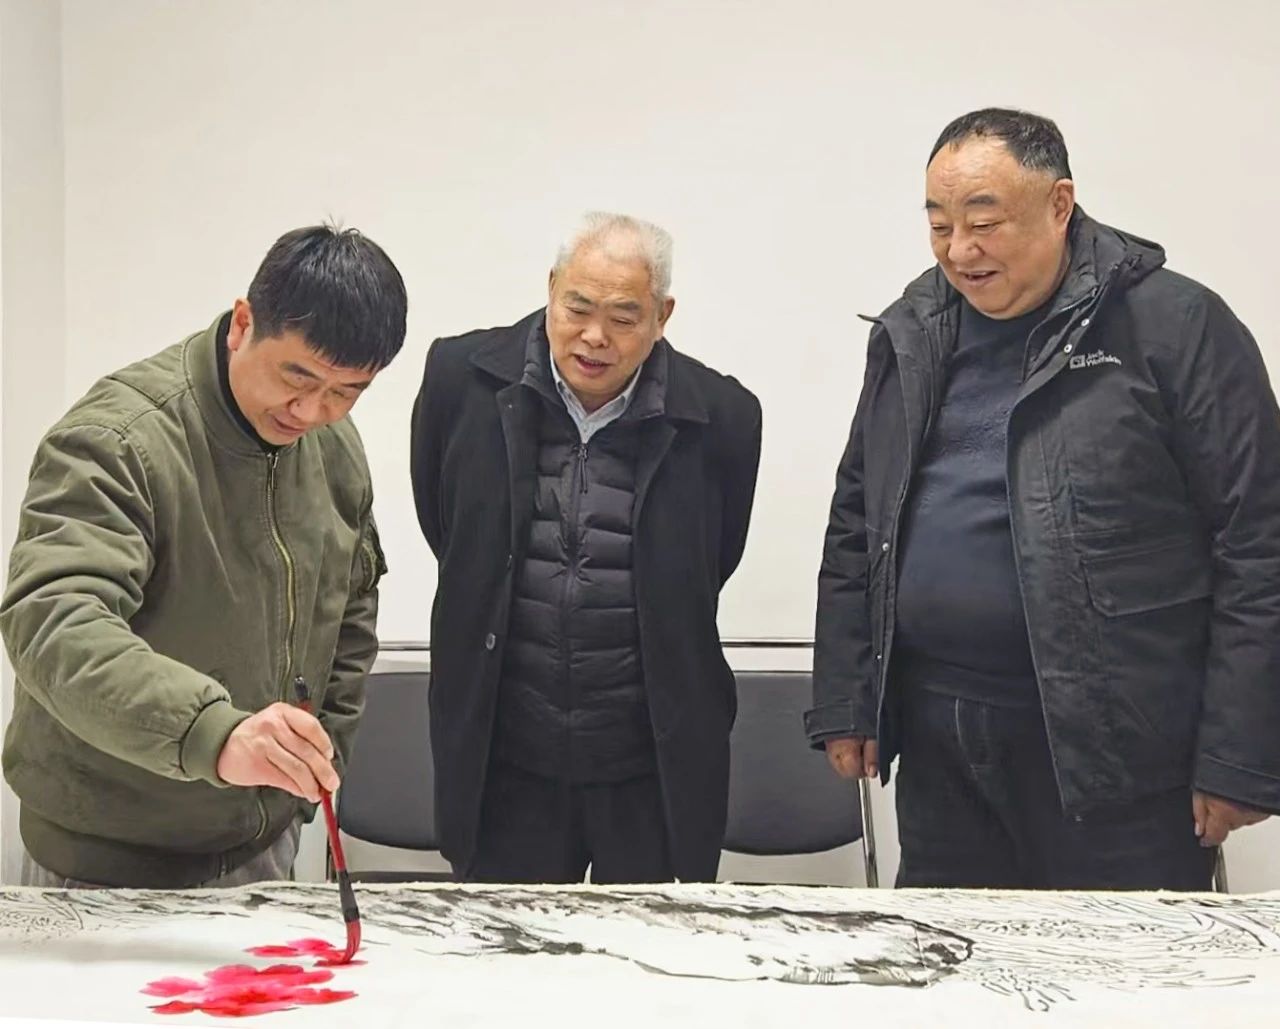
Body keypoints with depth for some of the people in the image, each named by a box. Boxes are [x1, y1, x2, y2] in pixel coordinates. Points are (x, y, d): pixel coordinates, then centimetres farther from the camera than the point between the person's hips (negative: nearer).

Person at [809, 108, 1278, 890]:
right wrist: (843, 705, 9)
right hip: (938, 743, 5)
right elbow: (856, 527, 14)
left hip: (1119, 754, -5)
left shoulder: (1176, 325, -8)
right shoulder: (911, 337, 9)